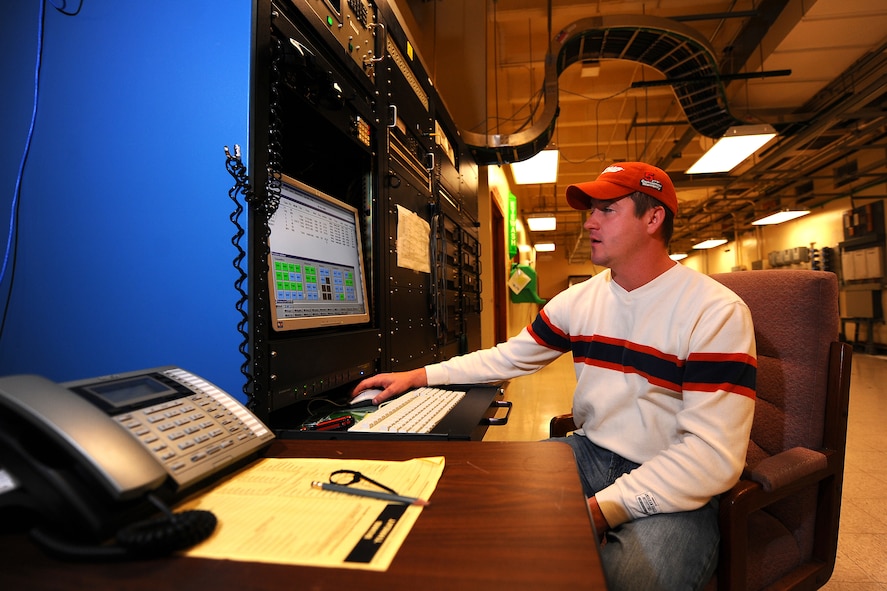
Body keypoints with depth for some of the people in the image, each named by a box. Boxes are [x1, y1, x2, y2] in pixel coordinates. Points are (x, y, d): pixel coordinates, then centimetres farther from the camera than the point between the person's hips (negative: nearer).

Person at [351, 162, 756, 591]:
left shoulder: (717, 312, -16)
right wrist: (419, 376, 1)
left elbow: (714, 456, -21)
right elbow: (508, 358, 9)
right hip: (590, 454, 5)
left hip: (673, 490, -5)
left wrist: (601, 510, -28)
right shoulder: (579, 300, 3)